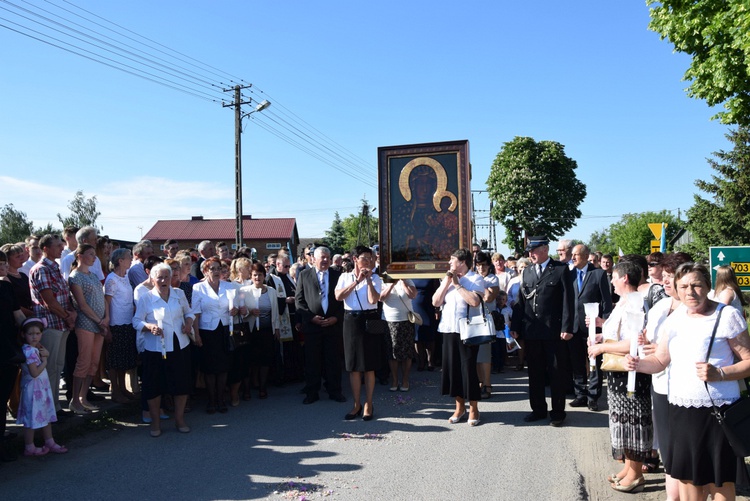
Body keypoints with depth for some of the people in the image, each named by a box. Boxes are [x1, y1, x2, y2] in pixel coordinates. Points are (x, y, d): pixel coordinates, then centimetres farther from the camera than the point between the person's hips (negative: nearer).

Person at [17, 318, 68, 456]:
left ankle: (49, 442, 27)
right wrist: (44, 361, -13)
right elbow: (34, 373, -26)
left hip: (42, 387, 9)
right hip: (33, 389, -9)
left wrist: (46, 354, -7)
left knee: (46, 416, 17)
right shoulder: (29, 351, -22)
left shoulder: (36, 348, 6)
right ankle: (29, 448, 15)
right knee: (32, 419, 3)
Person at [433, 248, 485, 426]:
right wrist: (446, 282, -4)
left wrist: (457, 284, -13)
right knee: (452, 368, 10)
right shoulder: (446, 279, 12)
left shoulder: (475, 279, -5)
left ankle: (473, 408, 15)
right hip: (449, 330, 6)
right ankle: (459, 405, 25)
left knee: (468, 368, 1)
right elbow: (436, 302, 4)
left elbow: (475, 301, -22)